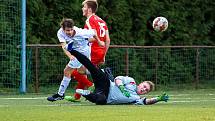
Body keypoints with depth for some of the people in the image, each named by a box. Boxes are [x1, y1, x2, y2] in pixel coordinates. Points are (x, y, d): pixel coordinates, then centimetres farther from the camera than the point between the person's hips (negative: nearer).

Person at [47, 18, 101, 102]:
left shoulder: (80, 33, -32)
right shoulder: (60, 33, -22)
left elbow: (93, 33, -15)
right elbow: (64, 46, -31)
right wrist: (70, 56, -50)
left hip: (83, 51, -7)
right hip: (75, 52, 7)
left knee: (67, 71, -10)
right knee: (81, 72, 25)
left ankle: (60, 94, -2)